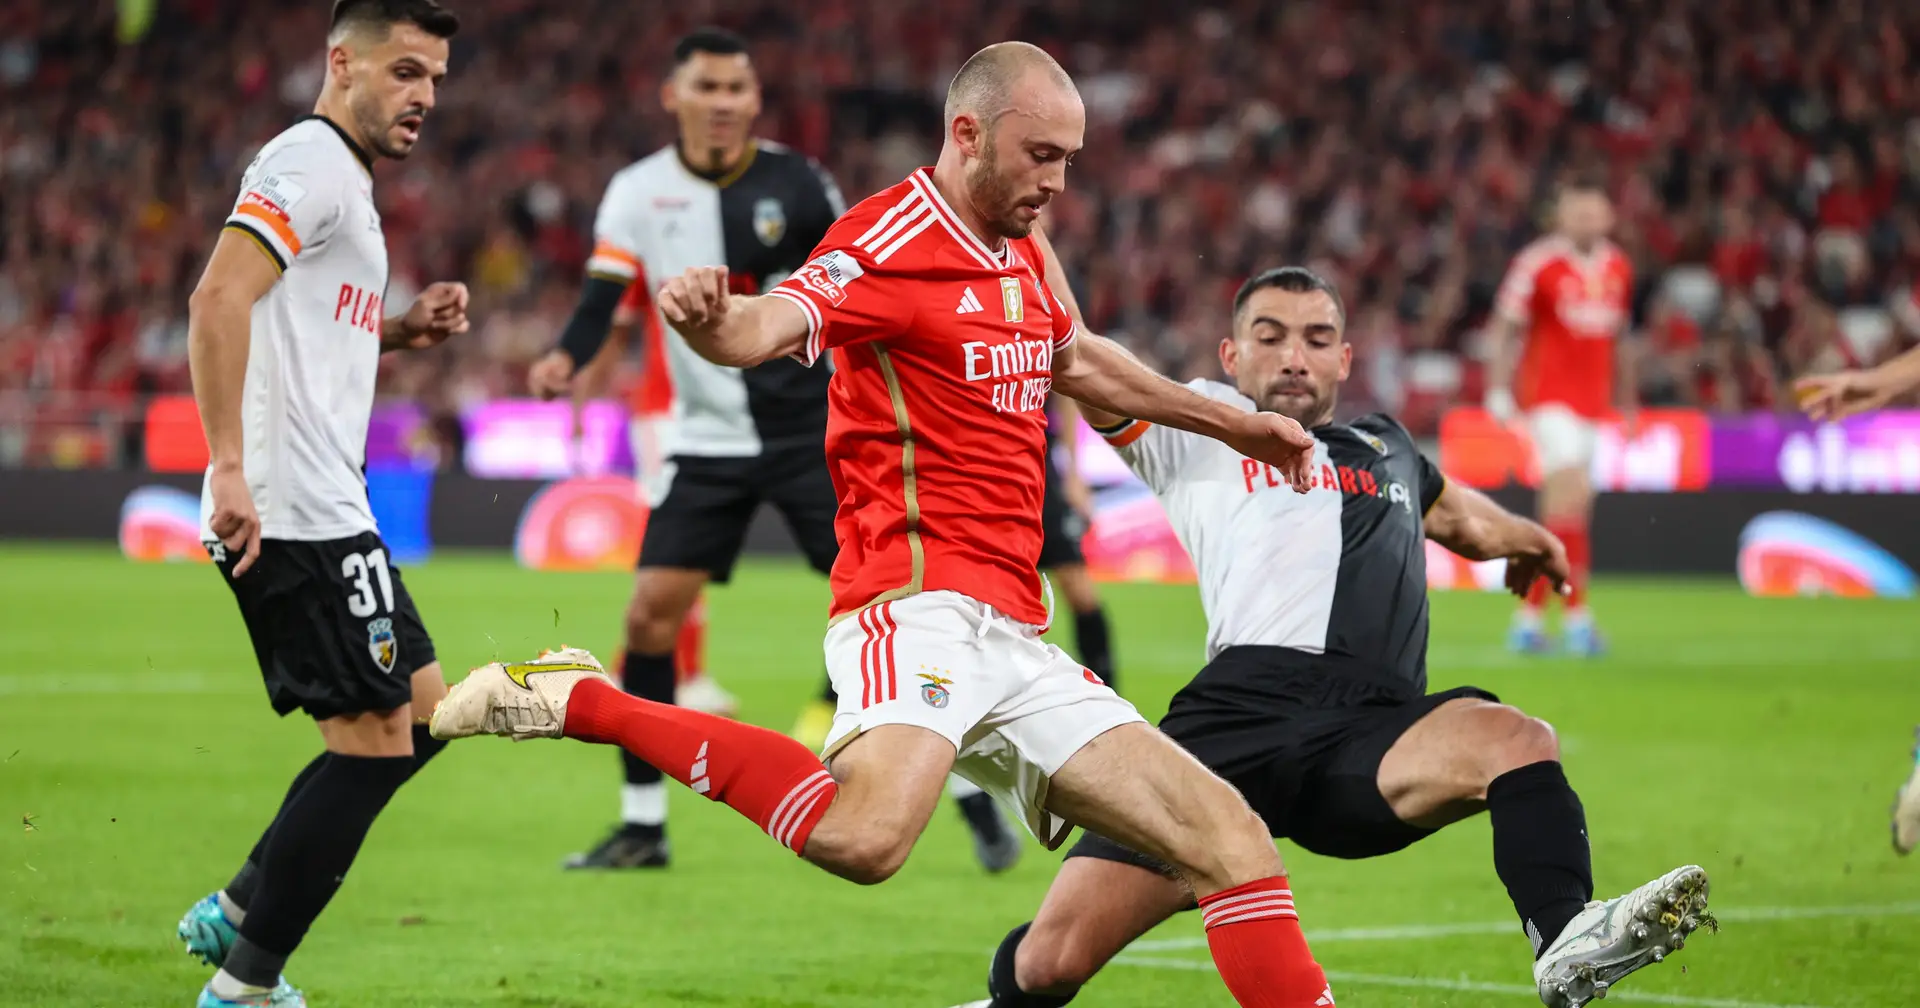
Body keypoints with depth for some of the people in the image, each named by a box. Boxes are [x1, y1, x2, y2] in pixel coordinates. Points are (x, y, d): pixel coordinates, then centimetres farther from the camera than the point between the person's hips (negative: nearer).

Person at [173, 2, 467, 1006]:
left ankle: (232, 914, 19)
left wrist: (401, 330, 14)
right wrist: (229, 466, -29)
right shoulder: (309, 160, -11)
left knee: (422, 714, 16)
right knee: (373, 741, -8)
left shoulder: (345, 179, 21)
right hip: (298, 514, -11)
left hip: (322, 509, 11)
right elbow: (218, 299, -24)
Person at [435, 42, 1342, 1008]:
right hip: (921, 602, -9)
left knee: (1227, 835, 4)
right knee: (867, 836, -35)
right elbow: (771, 326, -27)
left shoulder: (1021, 258, 18)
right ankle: (583, 700, -20)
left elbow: (1078, 359, 39)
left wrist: (1227, 422, 49)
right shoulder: (892, 242, -9)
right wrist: (711, 317, -51)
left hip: (1012, 639, 9)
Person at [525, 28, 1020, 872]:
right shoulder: (639, 193, -1)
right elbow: (602, 300, -7)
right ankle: (642, 826, 6)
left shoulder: (795, 183, -5)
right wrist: (565, 358, -27)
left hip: (809, 429, -2)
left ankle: (973, 796, 4)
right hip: (707, 440, 2)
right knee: (650, 614, -6)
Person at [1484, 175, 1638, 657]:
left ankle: (1530, 612, 17)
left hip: (1592, 401, 6)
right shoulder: (1536, 264, -9)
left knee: (1560, 509, 8)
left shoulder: (1618, 268, 9)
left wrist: (1627, 401, 19)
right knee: (1571, 495, -18)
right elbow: (1505, 329, -6)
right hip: (1548, 396, -6)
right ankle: (1576, 614, -18)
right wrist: (1499, 391, -13)